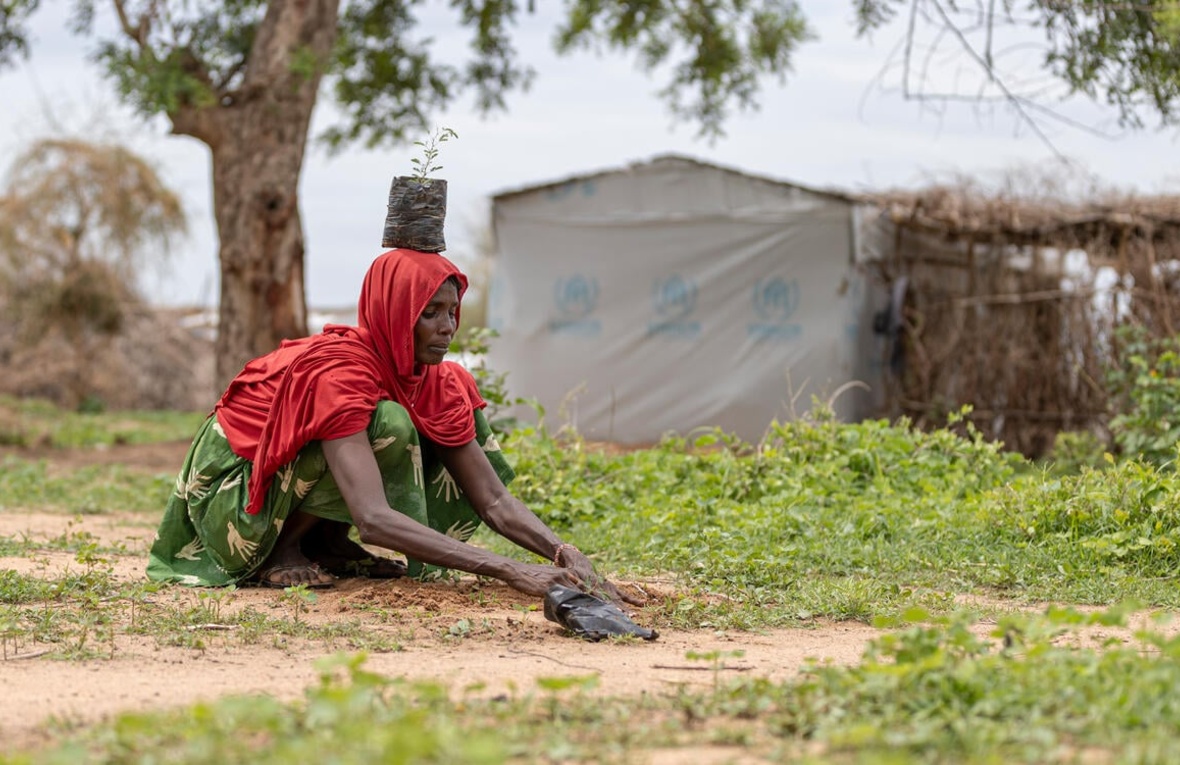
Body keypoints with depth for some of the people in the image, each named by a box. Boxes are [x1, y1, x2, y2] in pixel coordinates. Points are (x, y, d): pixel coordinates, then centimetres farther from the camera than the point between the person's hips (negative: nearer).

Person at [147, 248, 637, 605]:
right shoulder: (339, 373, -32)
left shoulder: (439, 384, -9)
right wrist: (510, 572, -49)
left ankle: (328, 541, -1)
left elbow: (494, 501, -10)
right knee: (389, 425, -31)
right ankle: (282, 551, -15)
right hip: (232, 495, -8)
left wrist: (564, 554, -30)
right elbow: (373, 519, -43)